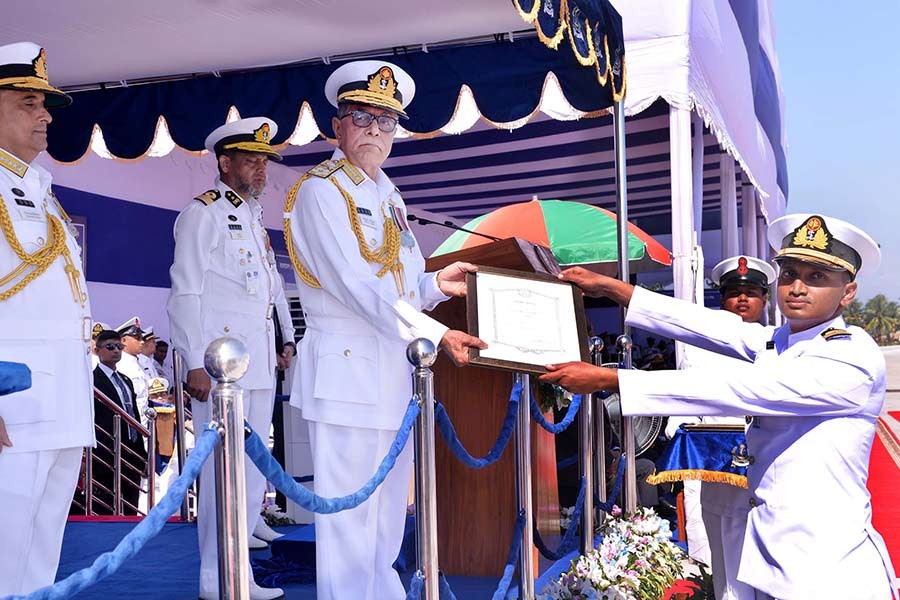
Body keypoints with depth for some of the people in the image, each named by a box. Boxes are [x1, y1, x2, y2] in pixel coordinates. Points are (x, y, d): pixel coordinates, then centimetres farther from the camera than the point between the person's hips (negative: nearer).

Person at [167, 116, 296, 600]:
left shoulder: (255, 217, 20)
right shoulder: (203, 214, -4)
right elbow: (185, 293, -10)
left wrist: (288, 340, 18)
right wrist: (195, 363, -15)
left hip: (261, 364, 8)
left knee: (254, 469, 11)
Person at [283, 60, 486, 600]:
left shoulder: (386, 194, 17)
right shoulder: (321, 190, -8)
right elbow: (356, 286, -19)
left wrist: (436, 283, -1)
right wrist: (437, 334, -23)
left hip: (393, 369, 8)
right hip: (348, 368, -8)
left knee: (388, 515, 17)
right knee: (350, 514, -3)